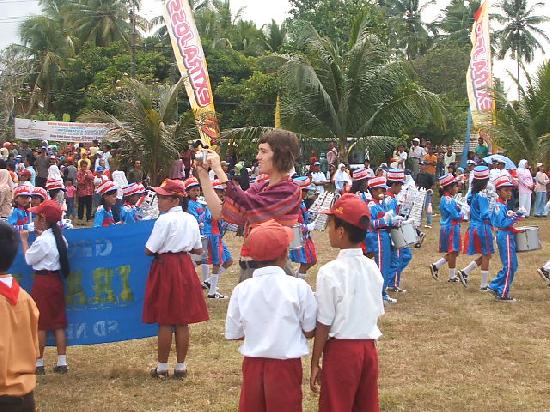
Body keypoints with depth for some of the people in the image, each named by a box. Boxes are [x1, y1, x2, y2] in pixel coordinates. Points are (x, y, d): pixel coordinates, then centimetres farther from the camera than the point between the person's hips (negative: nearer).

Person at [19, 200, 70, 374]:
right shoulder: (60, 238, 5)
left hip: (43, 282, -7)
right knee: (58, 323, 10)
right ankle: (62, 363, 11)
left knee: (40, 324, 1)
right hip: (57, 280, 8)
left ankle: (38, 364, 7)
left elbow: (29, 259, -8)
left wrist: (24, 240, 4)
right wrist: (42, 234, 25)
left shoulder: (42, 240, -18)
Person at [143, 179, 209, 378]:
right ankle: (181, 367, 15)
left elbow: (149, 250, -14)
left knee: (164, 322, 2)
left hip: (165, 268, -6)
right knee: (182, 322, 9)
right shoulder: (191, 219, 5)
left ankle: (162, 368, 10)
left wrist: (162, 248, 5)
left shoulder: (165, 220, -15)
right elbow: (198, 249, 12)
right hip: (185, 268, 6)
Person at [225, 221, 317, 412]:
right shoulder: (298, 287, -12)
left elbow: (234, 334, 0)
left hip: (253, 365, 2)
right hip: (286, 366, -2)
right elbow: (309, 331, -5)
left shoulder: (241, 289, -7)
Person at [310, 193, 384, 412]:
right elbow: (377, 313, 8)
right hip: (369, 347, 5)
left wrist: (315, 363, -4)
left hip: (341, 350, -5)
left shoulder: (329, 272, -15)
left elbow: (323, 324, -12)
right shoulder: (372, 268, 1)